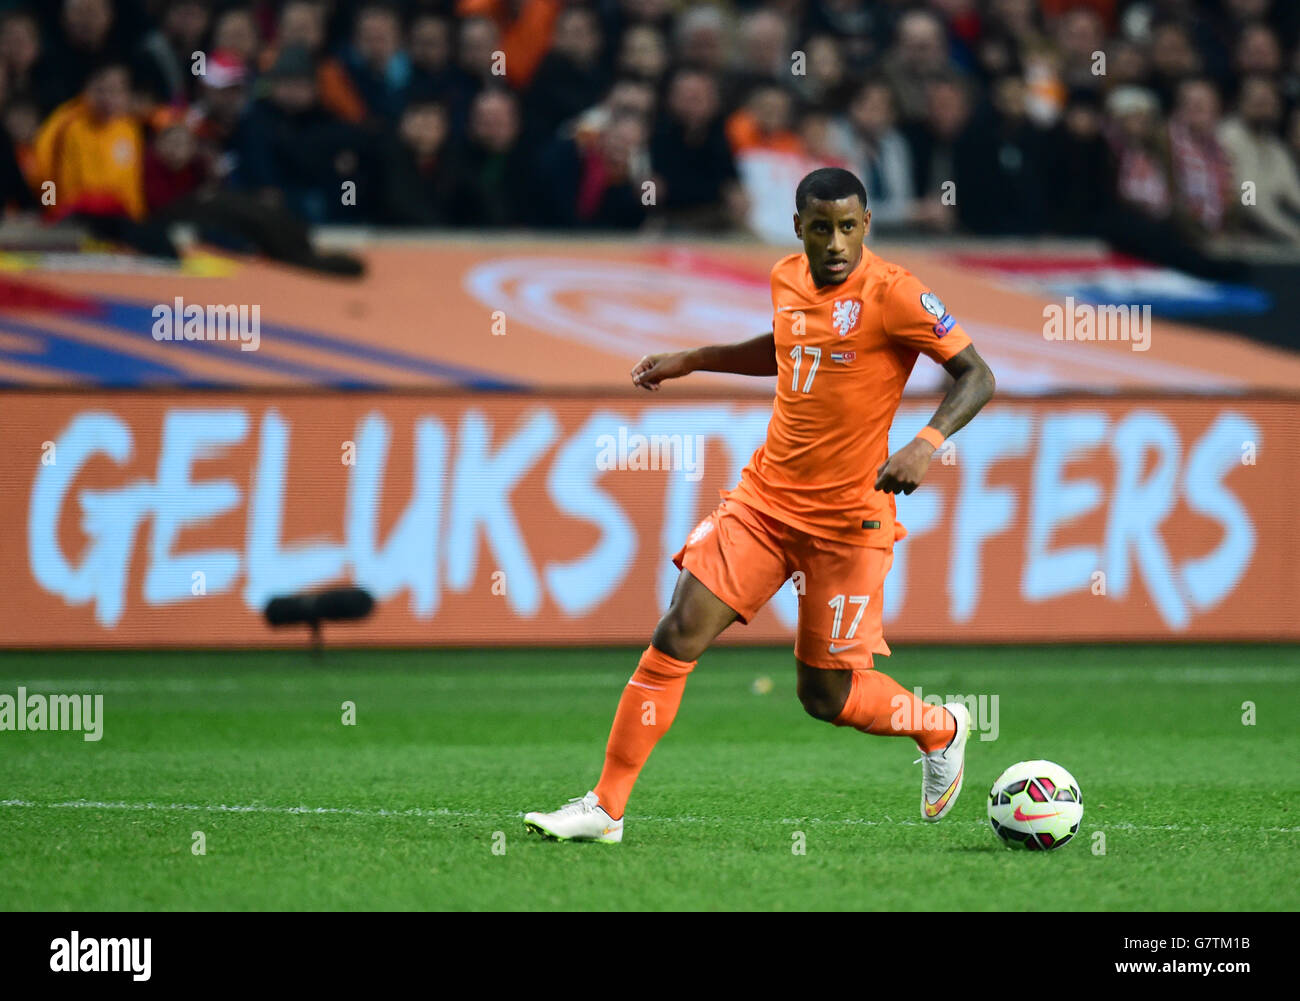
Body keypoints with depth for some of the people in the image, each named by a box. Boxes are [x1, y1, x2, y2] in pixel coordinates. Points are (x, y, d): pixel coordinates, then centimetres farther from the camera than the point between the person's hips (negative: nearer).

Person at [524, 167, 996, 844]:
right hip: (764, 500, 5)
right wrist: (693, 360, 26)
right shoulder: (788, 280, 5)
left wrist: (926, 444, -29)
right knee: (678, 635, -8)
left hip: (847, 520, -5)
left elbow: (976, 375, -14)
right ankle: (605, 808, -2)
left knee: (826, 695, 1)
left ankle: (941, 730, 32)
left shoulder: (892, 294, -14)